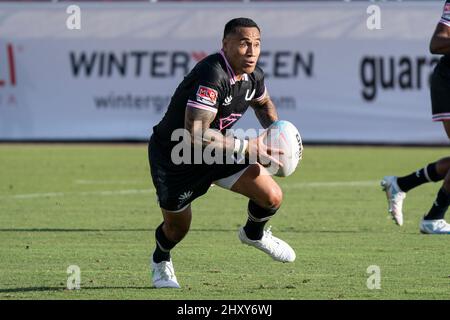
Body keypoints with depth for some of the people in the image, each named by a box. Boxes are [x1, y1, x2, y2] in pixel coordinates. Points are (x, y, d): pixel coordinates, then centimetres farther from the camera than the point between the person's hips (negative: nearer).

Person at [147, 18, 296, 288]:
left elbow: (263, 103, 17)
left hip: (218, 150, 6)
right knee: (178, 227, 10)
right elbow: (195, 135, -41)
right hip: (173, 157, -6)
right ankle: (161, 260, 48)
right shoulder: (212, 76, -36)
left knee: (272, 197, -9)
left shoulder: (253, 75, -10)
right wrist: (247, 147, -37)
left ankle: (254, 233, 26)